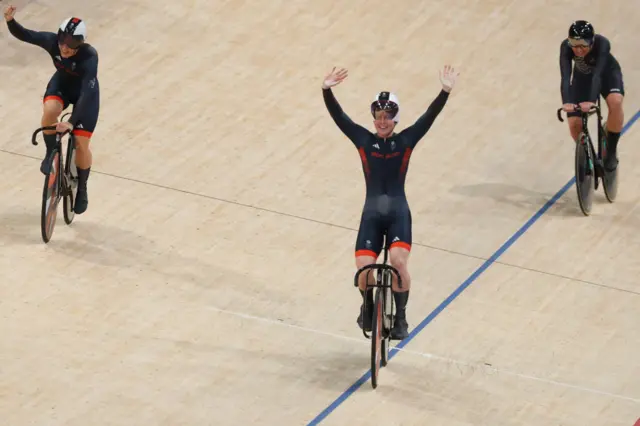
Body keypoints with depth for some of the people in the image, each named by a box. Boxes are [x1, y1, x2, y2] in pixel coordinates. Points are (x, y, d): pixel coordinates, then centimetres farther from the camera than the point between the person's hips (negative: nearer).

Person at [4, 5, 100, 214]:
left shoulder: (89, 57, -39)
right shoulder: (52, 41, -30)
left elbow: (86, 93, -44)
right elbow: (24, 35, -24)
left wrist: (72, 122, -52)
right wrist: (10, 21, -46)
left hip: (84, 93, -3)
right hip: (61, 85, 3)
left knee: (81, 144, -6)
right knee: (50, 110, -32)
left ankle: (81, 188, 21)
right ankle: (51, 153, -6)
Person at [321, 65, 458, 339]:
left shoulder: (406, 141, 2)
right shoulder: (363, 140, 4)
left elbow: (430, 116, -9)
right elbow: (338, 116, -7)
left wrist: (445, 91, -25)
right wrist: (327, 90, -23)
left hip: (398, 214, -1)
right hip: (371, 215, 1)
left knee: (398, 261, -25)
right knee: (364, 268, -16)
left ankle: (400, 317, -4)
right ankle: (368, 306, 19)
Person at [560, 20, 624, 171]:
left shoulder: (602, 44, -38)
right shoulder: (566, 46, -32)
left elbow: (598, 74, -47)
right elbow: (565, 76, -40)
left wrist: (591, 101, -61)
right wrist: (566, 102, -57)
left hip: (608, 74, -2)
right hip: (582, 77, 3)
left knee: (615, 102, -34)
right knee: (574, 124, -12)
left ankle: (611, 151, -16)